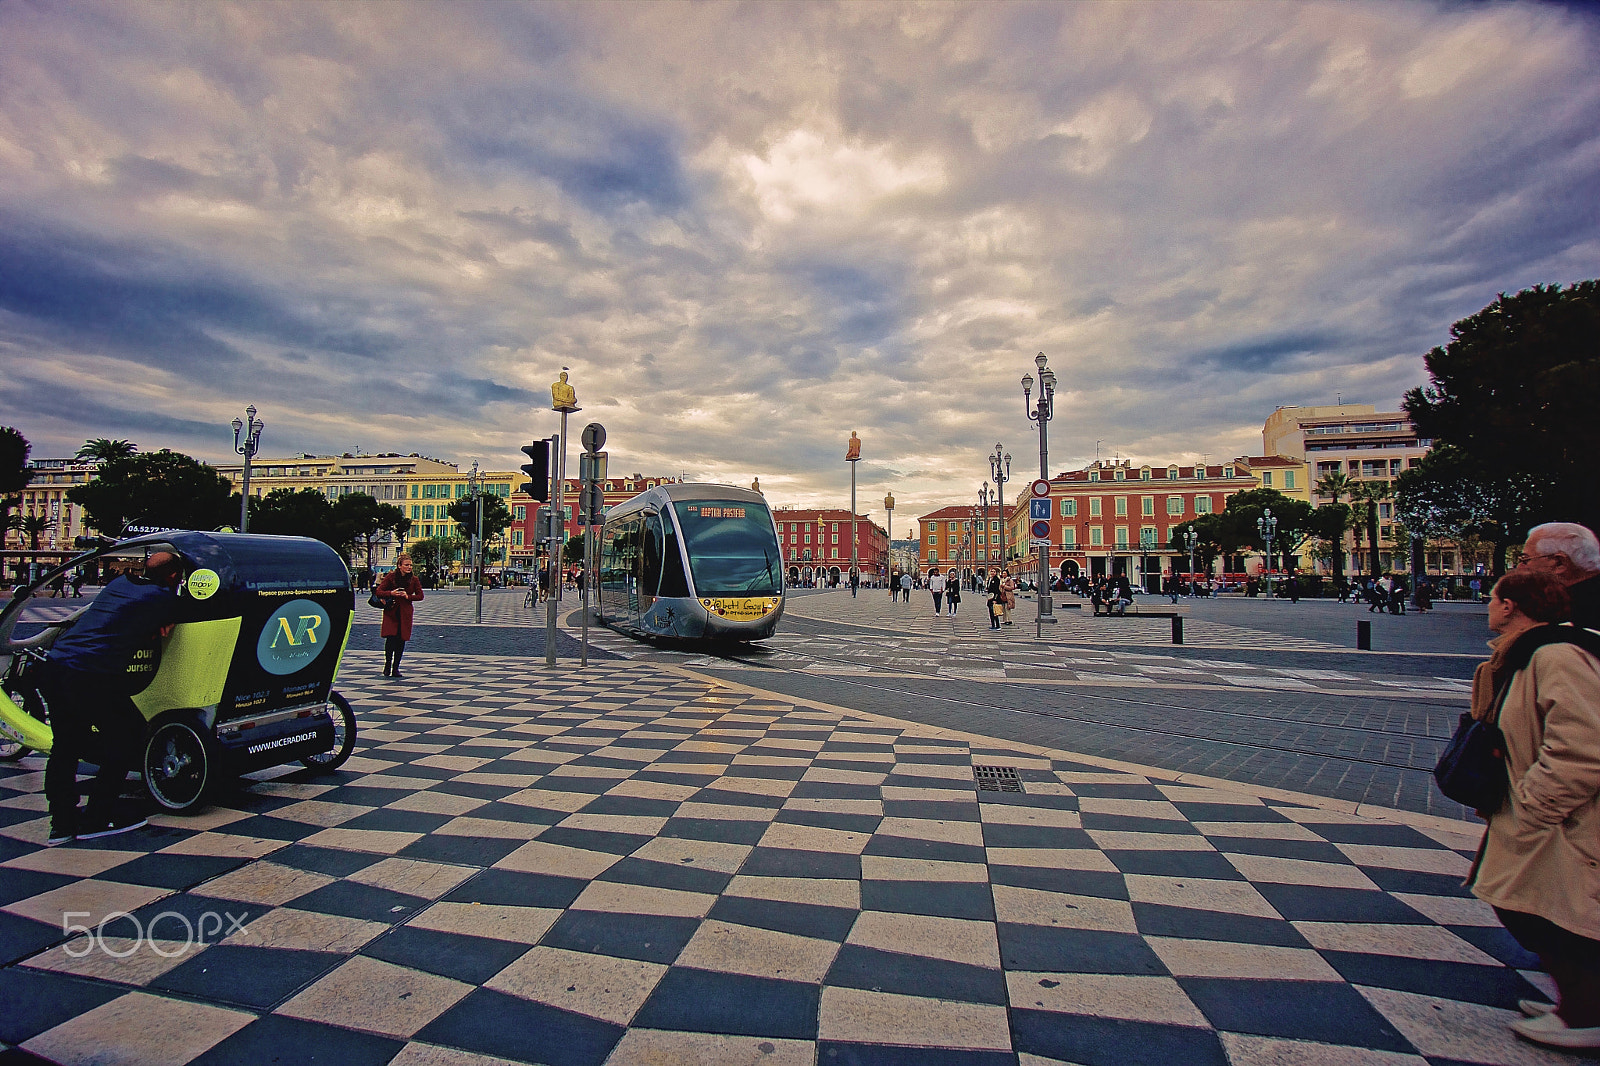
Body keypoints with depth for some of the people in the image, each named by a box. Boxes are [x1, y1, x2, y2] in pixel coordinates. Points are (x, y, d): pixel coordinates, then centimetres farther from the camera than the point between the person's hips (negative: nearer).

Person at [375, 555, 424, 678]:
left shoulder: (414, 579, 2)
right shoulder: (390, 577, -4)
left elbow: (420, 595, 4)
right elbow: (378, 592, -5)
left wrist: (408, 596, -13)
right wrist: (391, 593, -23)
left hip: (405, 613, 2)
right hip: (391, 612, -2)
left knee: (401, 641, 2)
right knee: (390, 638, -13)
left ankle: (395, 668, 13)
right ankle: (387, 665, 9)